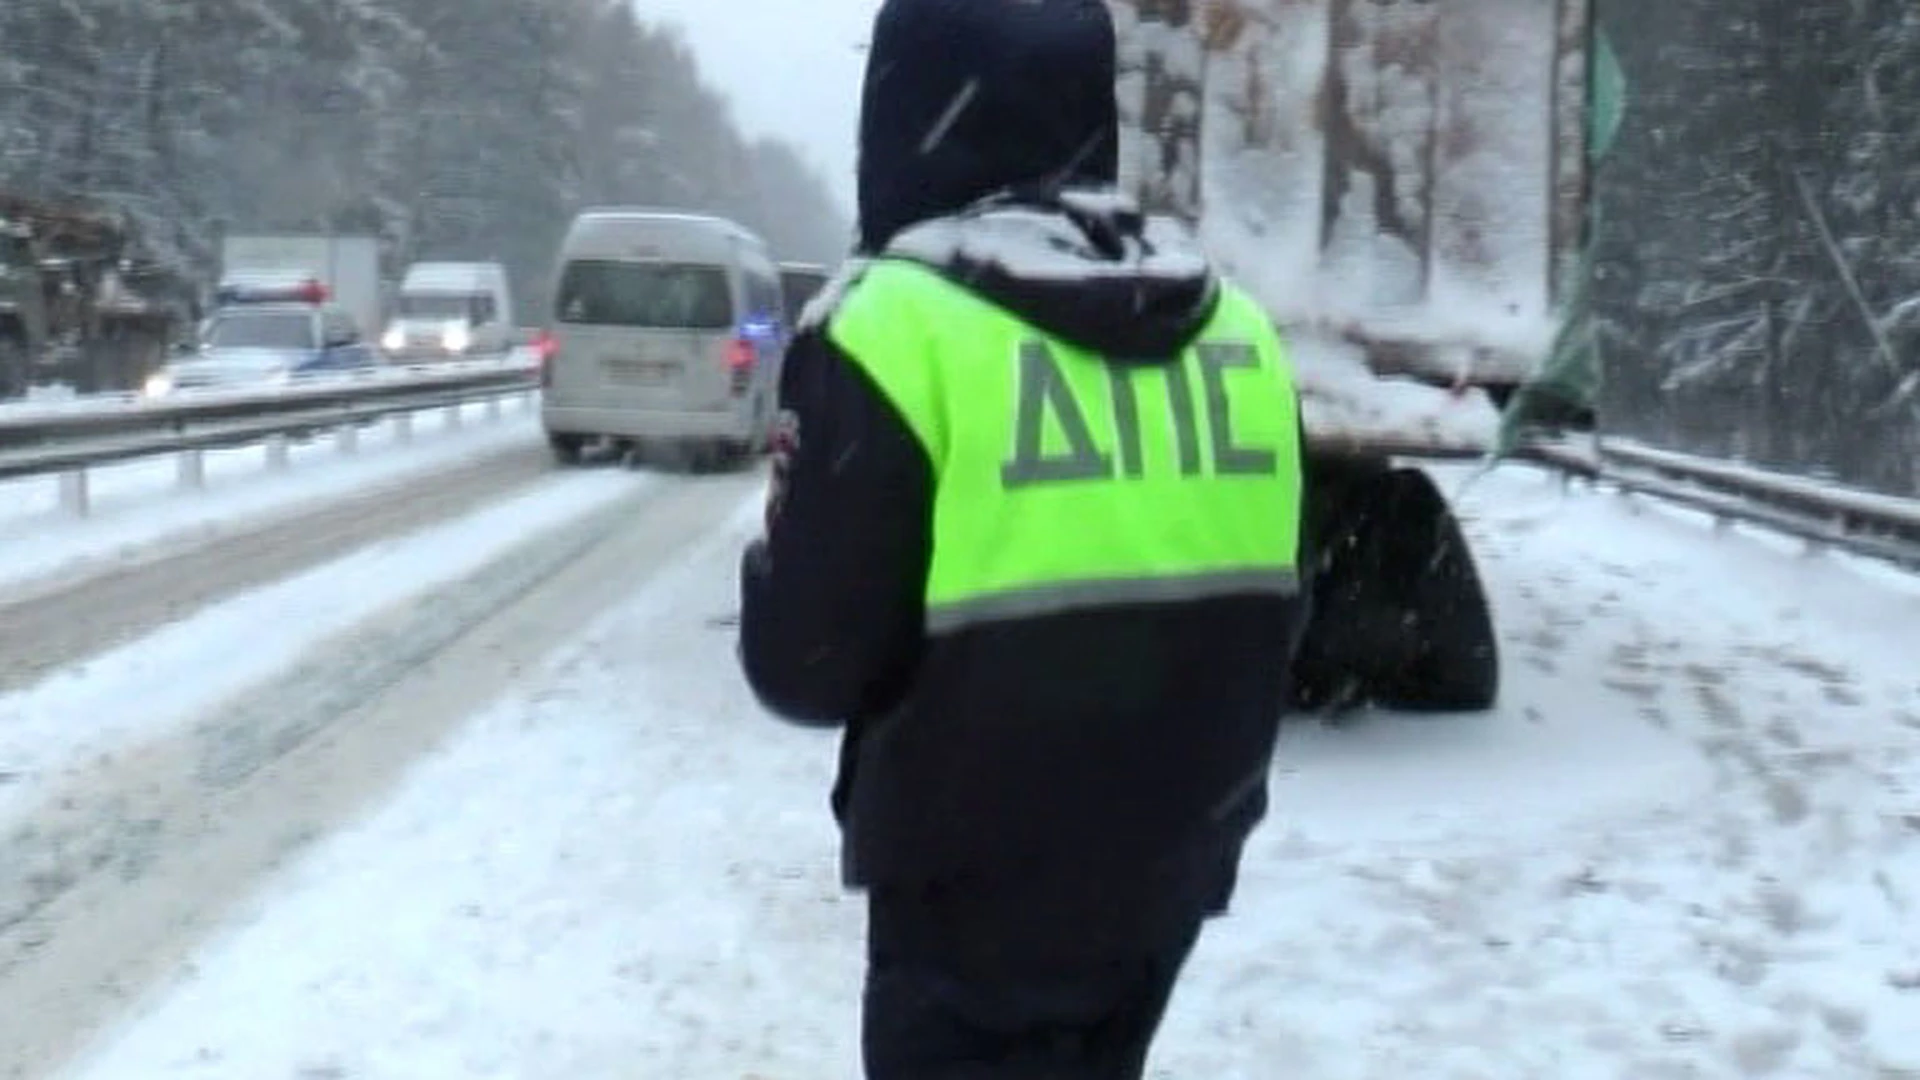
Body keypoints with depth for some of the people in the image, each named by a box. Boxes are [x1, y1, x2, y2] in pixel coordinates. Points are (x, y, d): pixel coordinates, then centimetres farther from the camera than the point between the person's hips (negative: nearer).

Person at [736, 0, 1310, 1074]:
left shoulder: (895, 324, -16)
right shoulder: (1233, 324, 4)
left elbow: (808, 660, -15)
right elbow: (1270, 619, 12)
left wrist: (776, 566, 4)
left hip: (978, 885, -6)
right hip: (1170, 863, 6)